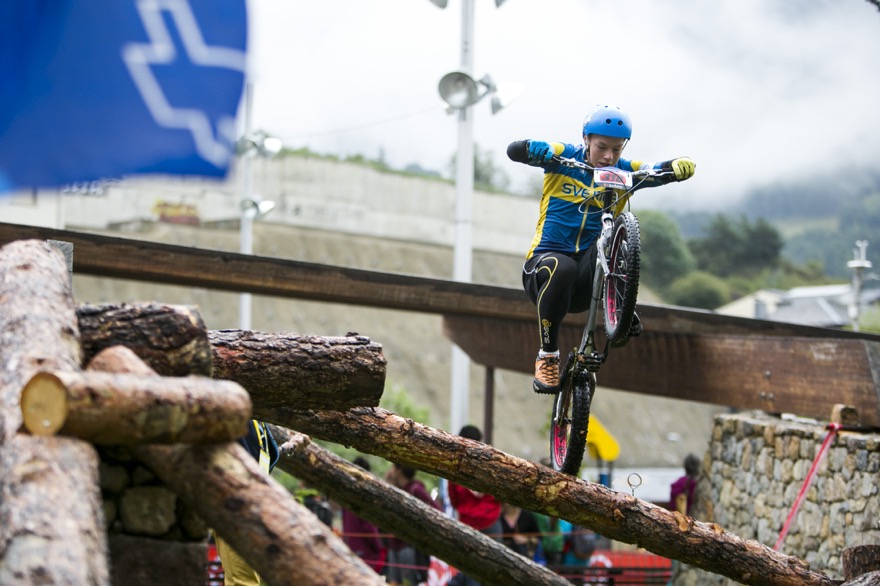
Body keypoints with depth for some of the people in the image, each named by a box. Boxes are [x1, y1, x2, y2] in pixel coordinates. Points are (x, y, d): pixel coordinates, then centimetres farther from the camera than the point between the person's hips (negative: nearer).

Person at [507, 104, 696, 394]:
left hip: (585, 283, 2)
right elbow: (515, 150, -16)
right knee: (562, 267, -38)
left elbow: (683, 166, -3)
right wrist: (549, 155, -34)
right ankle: (547, 356, -25)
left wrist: (680, 167, -26)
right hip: (544, 261, -2)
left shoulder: (624, 171, 3)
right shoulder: (565, 158, -2)